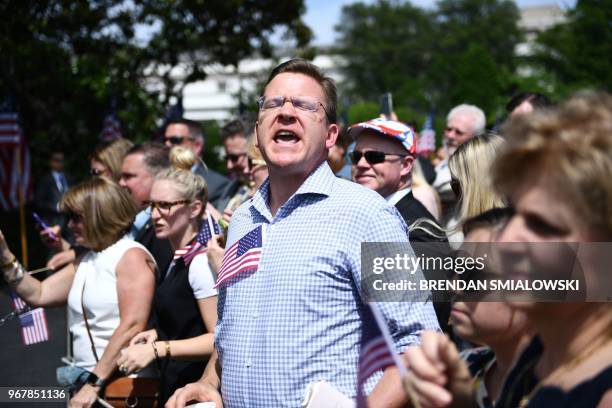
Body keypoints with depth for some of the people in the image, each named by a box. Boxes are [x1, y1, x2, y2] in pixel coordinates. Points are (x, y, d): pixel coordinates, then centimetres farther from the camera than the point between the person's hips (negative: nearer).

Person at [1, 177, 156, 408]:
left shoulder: (131, 256, -9)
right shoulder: (86, 262, 16)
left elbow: (132, 326, -18)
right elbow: (37, 295, 13)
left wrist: (95, 383, -19)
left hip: (124, 382, -7)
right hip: (89, 380, 7)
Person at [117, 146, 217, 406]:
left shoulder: (201, 261, -17)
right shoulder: (179, 260, 12)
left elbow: (220, 338, -22)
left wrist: (157, 349, -22)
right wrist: (158, 334, 8)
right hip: (174, 385, 9)